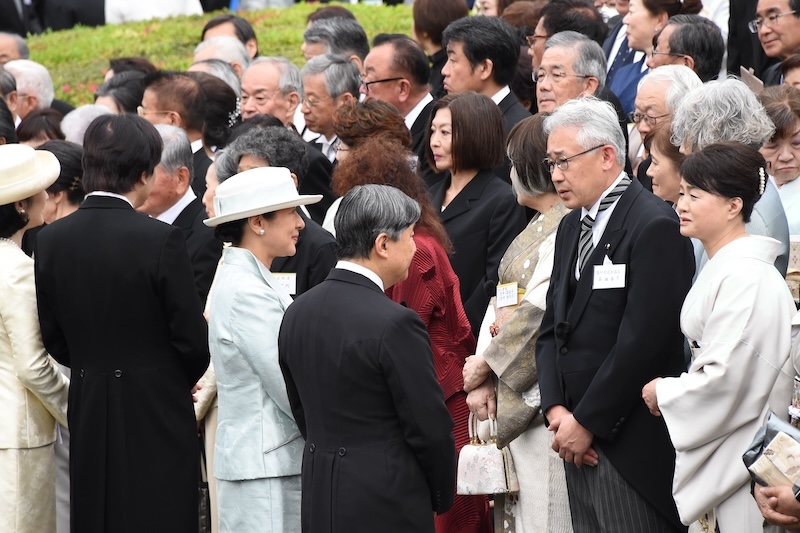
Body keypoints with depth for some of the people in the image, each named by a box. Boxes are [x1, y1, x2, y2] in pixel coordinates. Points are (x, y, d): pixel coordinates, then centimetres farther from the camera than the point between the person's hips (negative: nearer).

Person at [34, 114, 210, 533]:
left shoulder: (52, 239, -2)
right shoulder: (160, 240, -16)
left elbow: (54, 339, 5)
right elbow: (192, 338, -11)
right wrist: (182, 380, 10)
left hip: (88, 410, 5)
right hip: (155, 413, -5)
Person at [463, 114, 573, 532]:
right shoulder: (536, 227, 17)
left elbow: (540, 312, -20)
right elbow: (499, 306, 13)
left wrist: (486, 363, -7)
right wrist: (482, 381, 1)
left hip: (541, 399, -10)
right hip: (509, 403, 10)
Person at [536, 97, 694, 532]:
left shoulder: (654, 226, -13)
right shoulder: (572, 226, 16)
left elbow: (642, 340, -18)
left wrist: (586, 422, -13)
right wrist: (556, 409, 0)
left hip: (632, 444, -8)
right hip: (579, 440, 8)